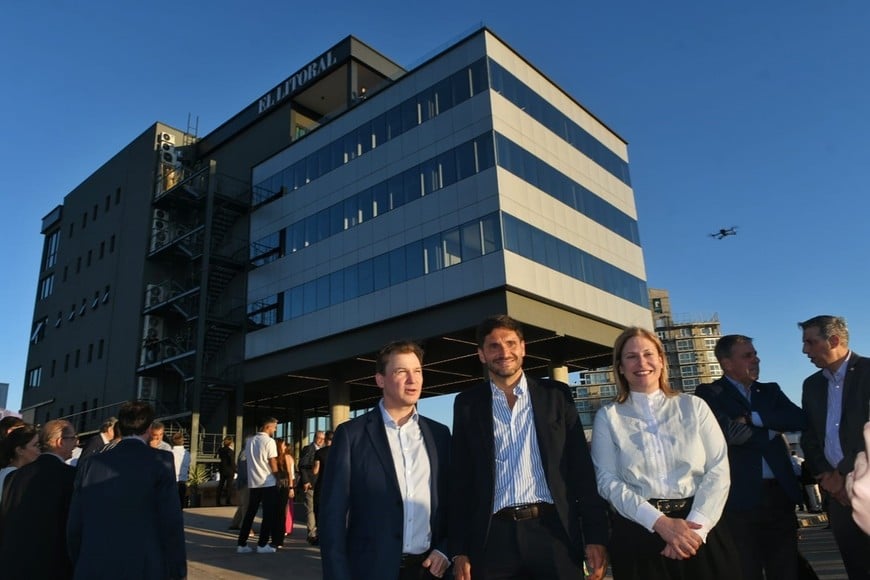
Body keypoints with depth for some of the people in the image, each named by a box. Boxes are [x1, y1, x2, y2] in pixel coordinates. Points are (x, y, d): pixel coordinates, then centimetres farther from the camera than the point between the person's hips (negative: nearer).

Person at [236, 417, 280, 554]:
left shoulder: (251, 441, 10)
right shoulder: (269, 441, -11)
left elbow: (251, 462, 13)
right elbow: (273, 464, -11)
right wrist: (278, 478, 2)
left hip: (253, 483, 7)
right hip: (268, 483, -7)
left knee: (250, 513, 11)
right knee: (269, 515, 2)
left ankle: (242, 544, 12)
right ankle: (262, 545, 3)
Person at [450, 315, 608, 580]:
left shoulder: (556, 394, 5)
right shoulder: (468, 403, 5)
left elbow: (581, 468, 4)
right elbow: (460, 479, 5)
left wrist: (596, 535, -1)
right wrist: (459, 550, 1)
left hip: (553, 531, 0)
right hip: (494, 537, 0)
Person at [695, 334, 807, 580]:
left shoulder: (770, 391, 15)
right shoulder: (709, 394, -3)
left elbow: (799, 420, -1)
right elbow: (730, 432, -18)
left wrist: (753, 417, -10)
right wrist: (771, 430, -2)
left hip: (780, 493, 5)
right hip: (739, 497, -5)